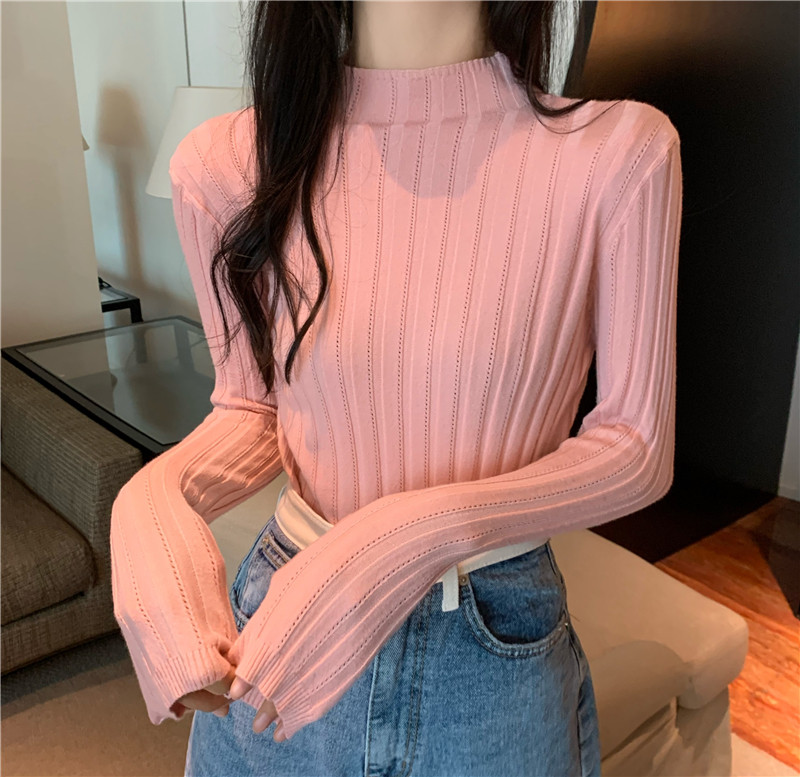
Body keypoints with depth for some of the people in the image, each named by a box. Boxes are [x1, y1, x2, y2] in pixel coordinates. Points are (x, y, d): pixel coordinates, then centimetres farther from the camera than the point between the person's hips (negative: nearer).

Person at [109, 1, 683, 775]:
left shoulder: (618, 152, -18)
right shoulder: (228, 162, -11)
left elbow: (638, 448, -11)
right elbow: (252, 407, 2)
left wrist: (425, 534, -25)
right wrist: (154, 500, -19)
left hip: (500, 652, -1)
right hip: (276, 638, 2)